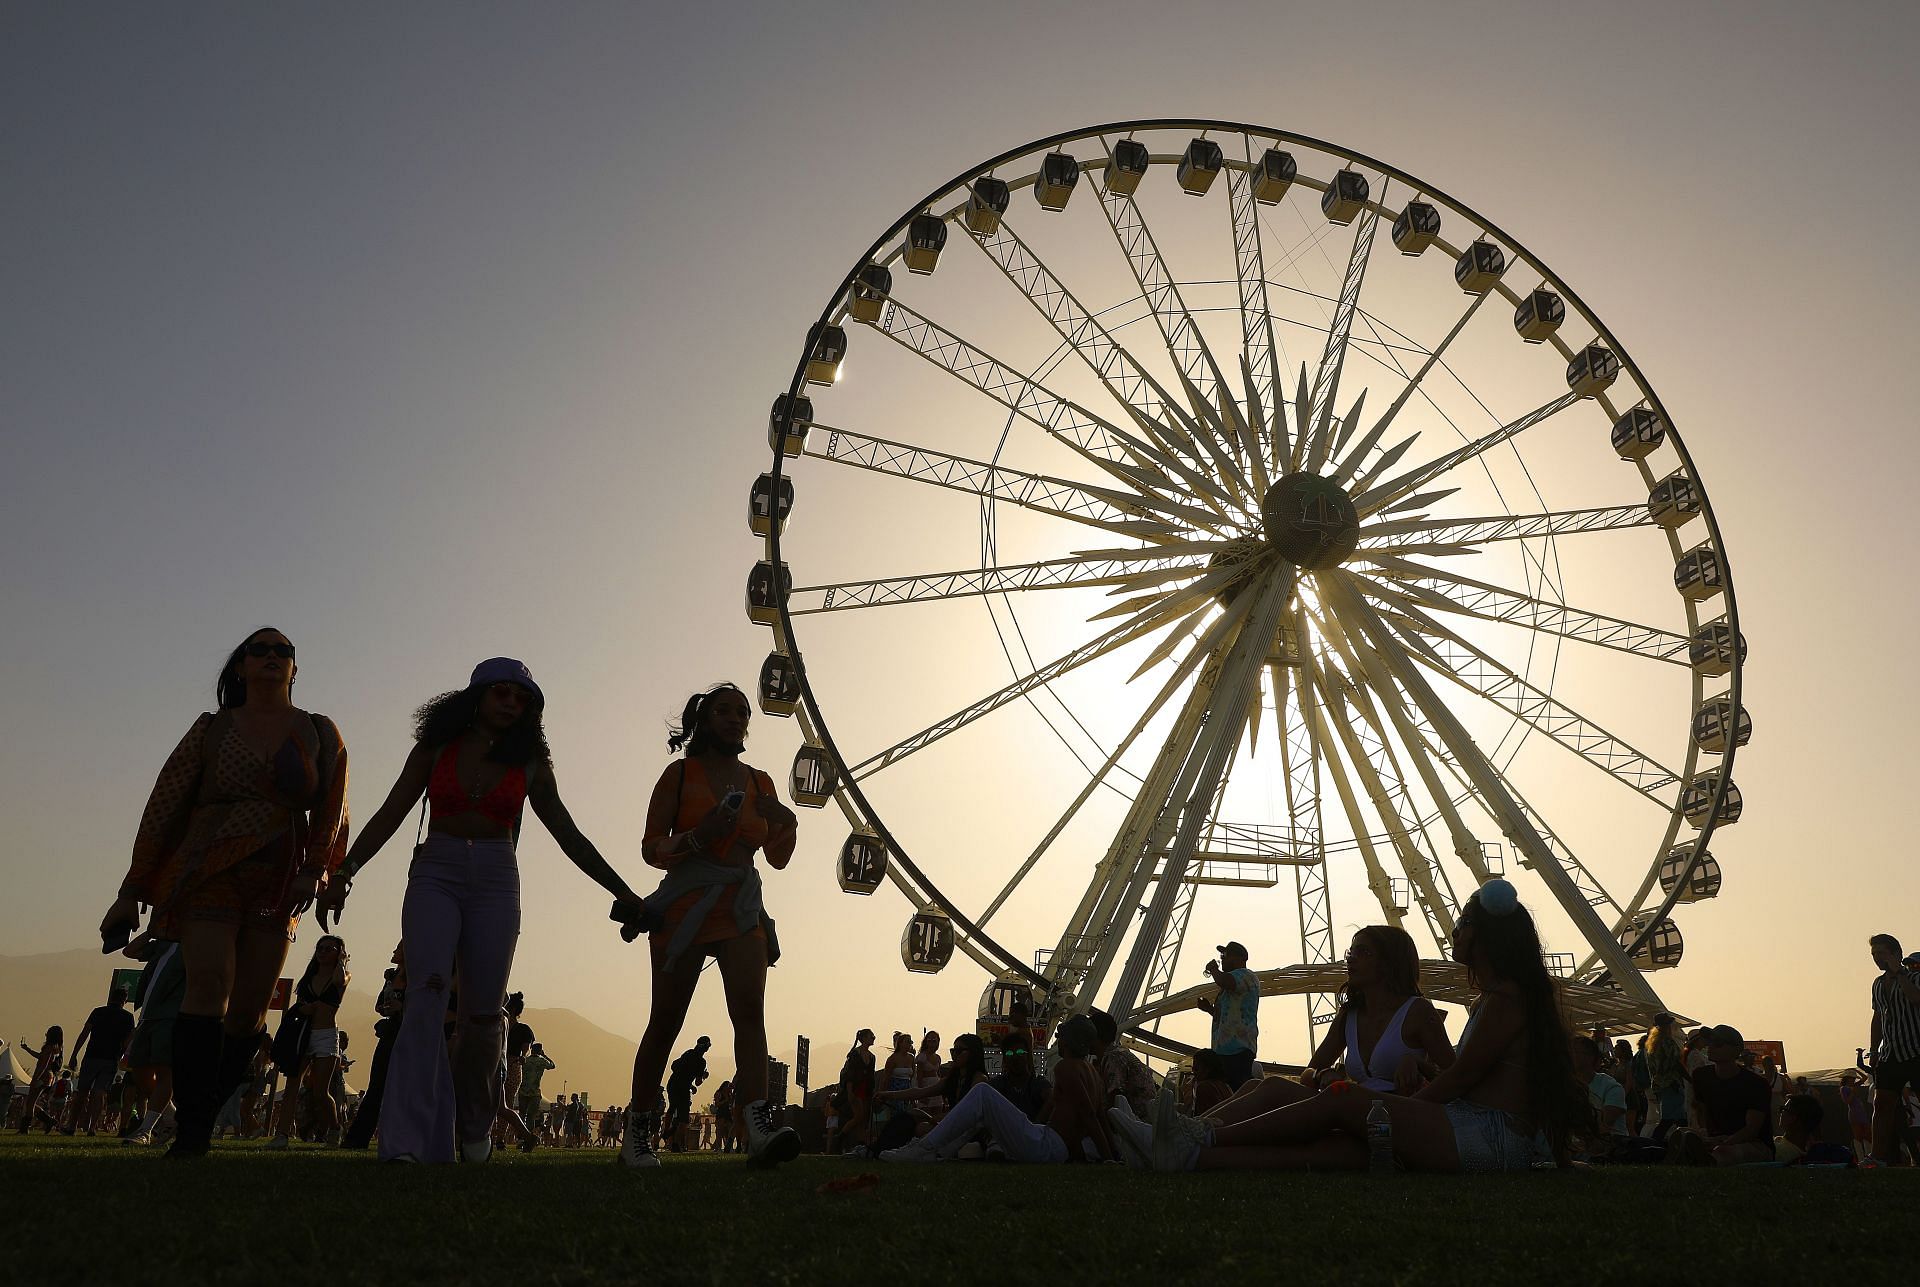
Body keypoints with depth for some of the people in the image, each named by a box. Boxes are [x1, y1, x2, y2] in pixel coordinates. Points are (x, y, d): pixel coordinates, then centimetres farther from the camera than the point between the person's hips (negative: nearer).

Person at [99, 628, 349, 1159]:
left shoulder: (321, 734, 7)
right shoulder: (212, 730, 4)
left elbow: (332, 812, 5)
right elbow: (162, 810, 4)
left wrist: (313, 870, -11)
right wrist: (131, 891, 1)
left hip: (278, 885, 2)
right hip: (211, 874, -2)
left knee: (251, 1006, -2)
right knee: (210, 983, -18)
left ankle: (204, 1117, 11)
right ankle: (190, 1129, -20)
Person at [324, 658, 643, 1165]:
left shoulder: (529, 763, 9)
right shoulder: (435, 749, 7)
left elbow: (568, 835, 11)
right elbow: (390, 815, 5)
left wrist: (623, 892, 8)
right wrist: (346, 871, -7)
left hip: (496, 882, 1)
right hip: (435, 875, -1)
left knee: (483, 1013, -1)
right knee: (427, 991, -21)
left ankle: (474, 1131, 21)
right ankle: (407, 1142, -27)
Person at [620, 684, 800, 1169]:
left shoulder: (759, 782, 14)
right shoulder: (680, 774, 3)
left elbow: (778, 858, 17)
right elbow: (651, 848, -1)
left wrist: (786, 824, -4)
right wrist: (697, 837, -19)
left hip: (741, 907, 3)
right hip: (685, 905, -3)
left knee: (750, 1011, -15)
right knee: (665, 1021, 1)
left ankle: (758, 1128, -27)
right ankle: (637, 1134, 16)